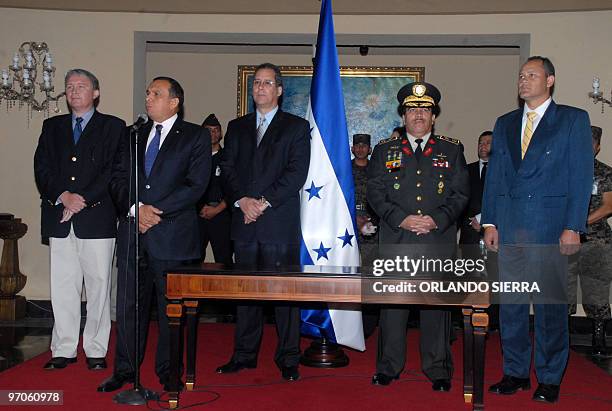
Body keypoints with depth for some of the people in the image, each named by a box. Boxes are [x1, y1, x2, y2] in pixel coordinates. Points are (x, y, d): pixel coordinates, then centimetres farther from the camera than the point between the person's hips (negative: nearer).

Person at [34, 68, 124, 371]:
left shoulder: (113, 127, 6)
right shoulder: (52, 126, 17)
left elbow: (114, 171, -4)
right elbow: (42, 168, 7)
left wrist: (82, 199, -12)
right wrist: (63, 196, -9)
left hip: (97, 218, -3)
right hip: (59, 218, 3)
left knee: (98, 286, 0)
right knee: (62, 287, 6)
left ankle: (95, 351, 10)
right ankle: (64, 350, 15)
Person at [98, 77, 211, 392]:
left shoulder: (196, 136, 2)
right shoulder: (132, 135, 16)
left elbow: (196, 185, -7)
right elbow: (118, 178, 9)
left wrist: (157, 211, -13)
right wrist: (136, 209, -9)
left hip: (173, 234, -4)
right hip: (132, 231, 4)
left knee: (171, 305, 4)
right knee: (128, 304, 8)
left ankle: (169, 373, 16)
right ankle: (125, 370, 20)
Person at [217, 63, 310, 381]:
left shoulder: (297, 127, 6)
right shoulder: (237, 127, 18)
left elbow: (297, 172, -5)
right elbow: (227, 169, 9)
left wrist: (264, 202, -13)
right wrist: (242, 200, -8)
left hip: (281, 221, -3)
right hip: (244, 222, 4)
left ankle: (288, 359, 6)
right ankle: (244, 354, 17)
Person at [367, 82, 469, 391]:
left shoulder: (451, 150, 11)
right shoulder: (385, 150, 11)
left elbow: (461, 193, 5)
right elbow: (375, 192, 3)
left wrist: (437, 220, -10)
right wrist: (401, 219, -10)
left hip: (439, 240, 0)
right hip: (395, 241, 0)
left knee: (437, 304, 3)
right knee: (392, 303, 3)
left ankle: (438, 369, 14)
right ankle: (388, 367, 15)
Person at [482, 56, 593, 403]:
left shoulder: (574, 119, 2)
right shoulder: (505, 123, 16)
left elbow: (581, 177, -4)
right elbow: (494, 175, 14)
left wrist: (573, 228, -11)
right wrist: (490, 222, 6)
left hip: (552, 226, -4)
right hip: (510, 228, 4)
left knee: (551, 304, 2)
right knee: (510, 303, 8)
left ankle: (550, 379, 14)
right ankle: (515, 372, 21)